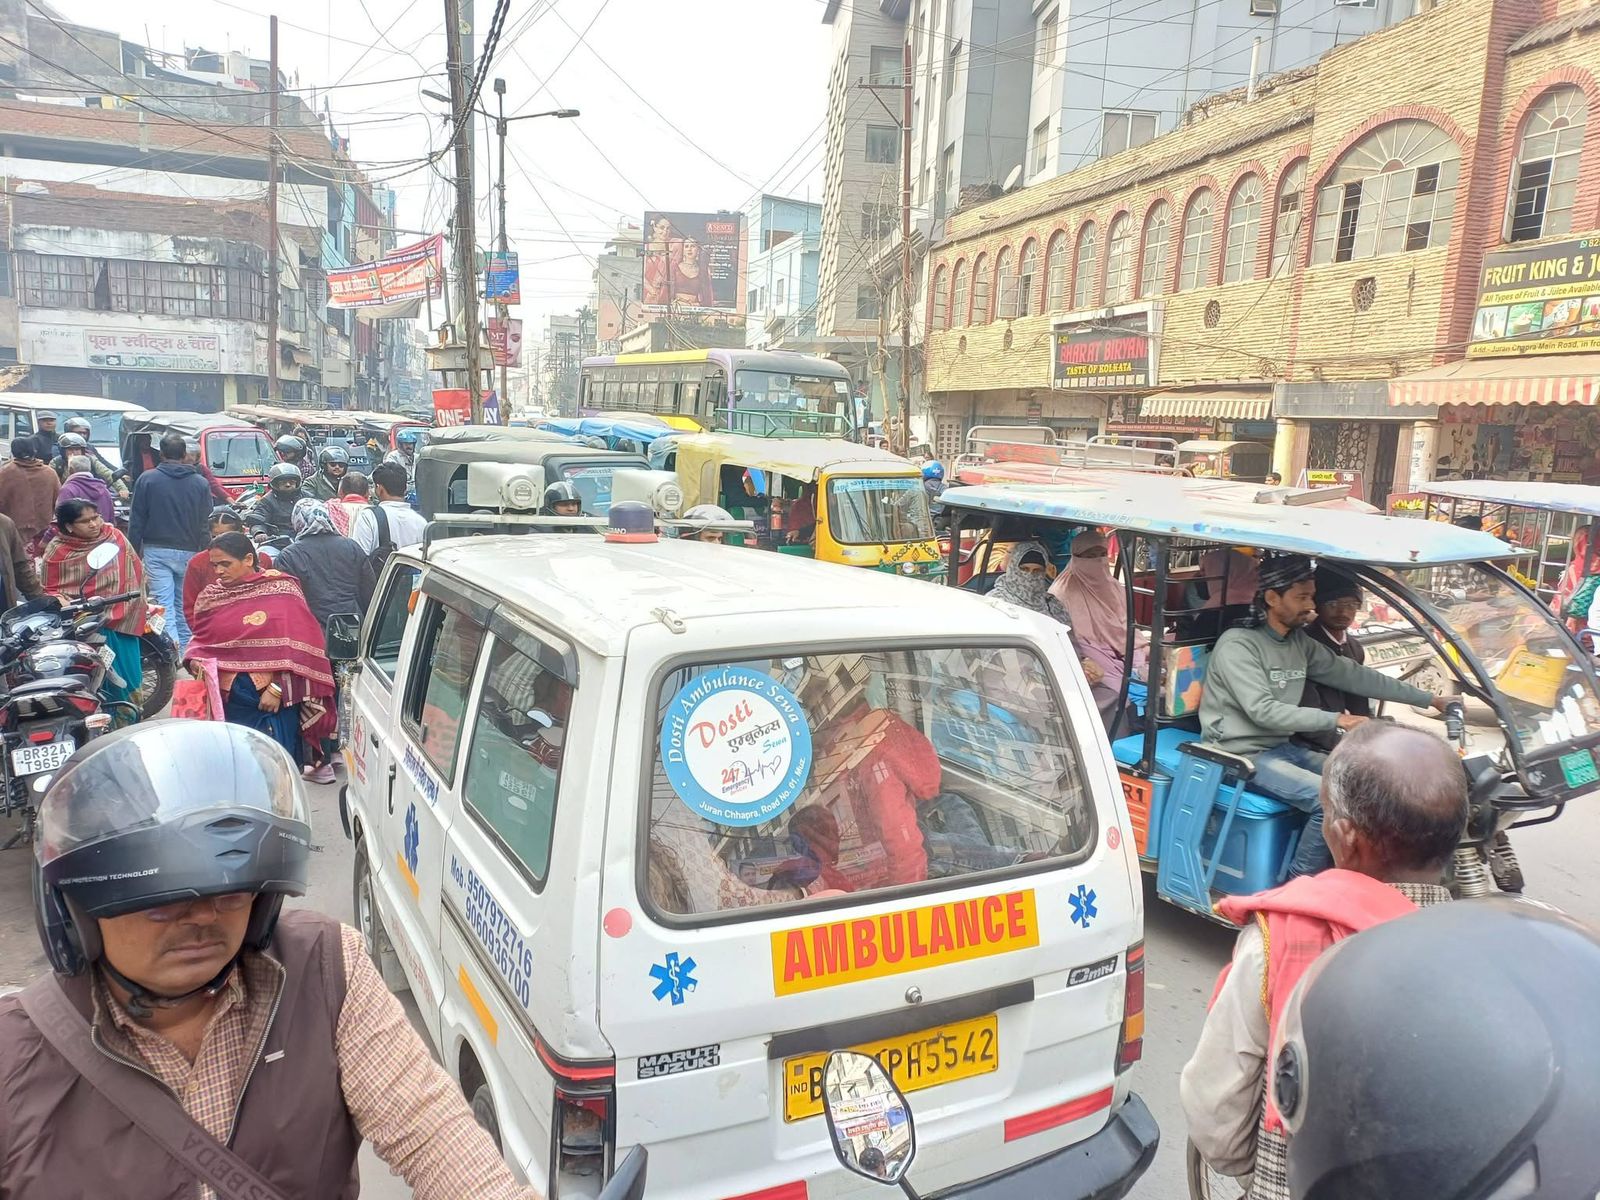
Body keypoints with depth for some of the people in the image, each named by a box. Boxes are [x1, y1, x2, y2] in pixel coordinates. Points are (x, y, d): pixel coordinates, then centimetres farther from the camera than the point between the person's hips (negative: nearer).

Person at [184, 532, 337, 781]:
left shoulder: (281, 590, -5)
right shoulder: (210, 596, 8)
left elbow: (297, 645, -9)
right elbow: (201, 638, 19)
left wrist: (277, 688, -15)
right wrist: (195, 659, -4)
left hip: (275, 697, -4)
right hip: (229, 698, 4)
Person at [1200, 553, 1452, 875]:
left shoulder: (1300, 643, 8)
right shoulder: (1237, 645, -17)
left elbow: (1354, 676, 12)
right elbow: (1263, 711, -24)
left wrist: (1427, 699, 10)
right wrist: (1335, 720, -24)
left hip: (1283, 746, 9)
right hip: (1243, 754, -8)